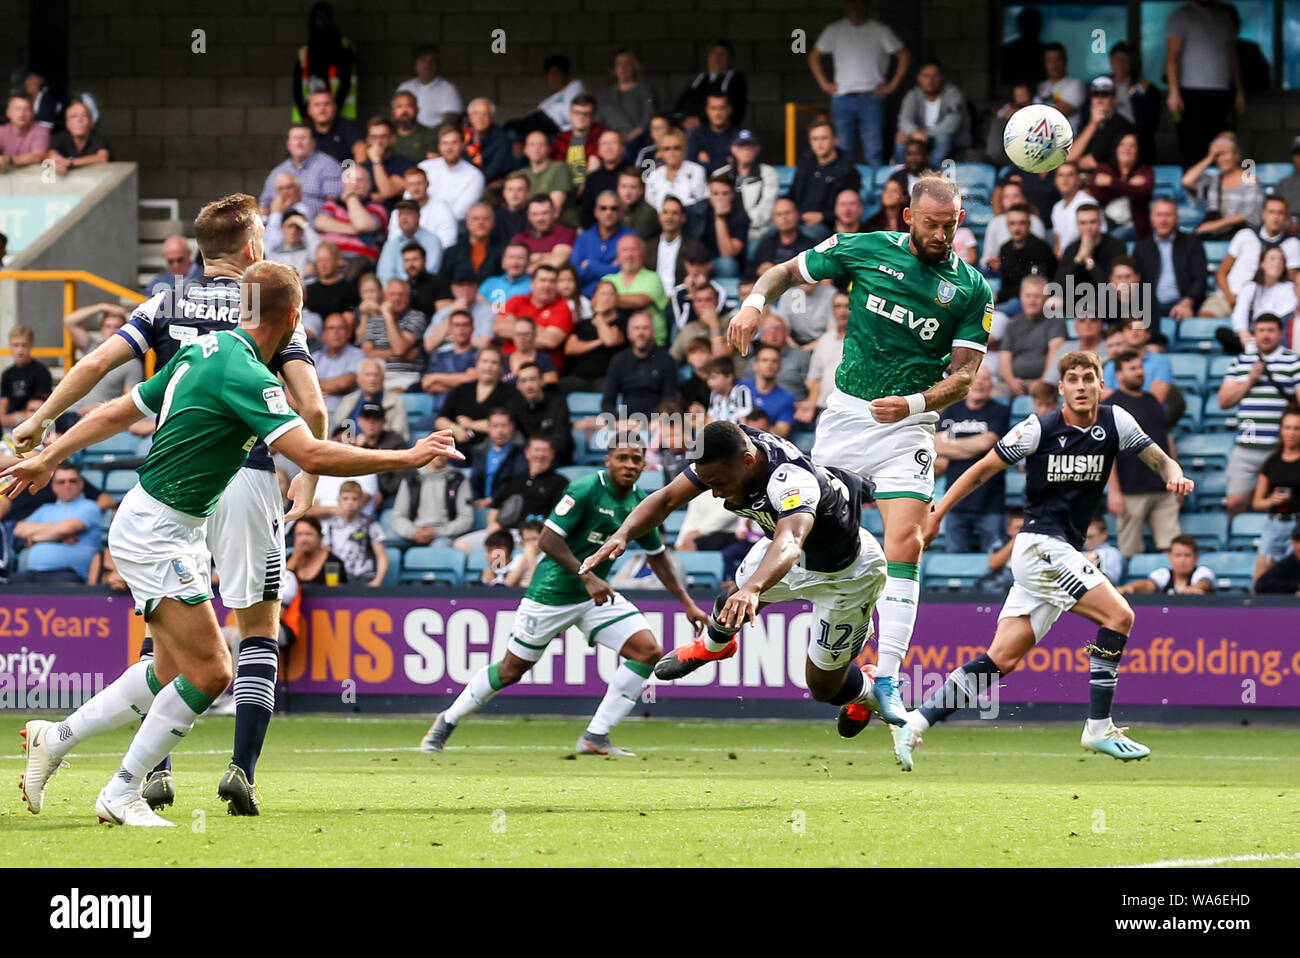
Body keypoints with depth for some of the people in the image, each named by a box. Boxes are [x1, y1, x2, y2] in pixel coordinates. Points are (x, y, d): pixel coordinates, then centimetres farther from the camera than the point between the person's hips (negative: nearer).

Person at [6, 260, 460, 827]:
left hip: (177, 531, 10)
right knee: (209, 673, -10)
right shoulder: (247, 375, -22)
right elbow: (312, 455, -31)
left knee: (173, 671, 14)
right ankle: (122, 796, -1)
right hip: (156, 534, -10)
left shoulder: (205, 350, 7)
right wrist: (407, 458, -25)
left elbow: (119, 411, 15)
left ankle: (55, 738, 23)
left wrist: (49, 457, 25)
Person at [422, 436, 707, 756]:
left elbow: (658, 558, 15)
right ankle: (447, 721, 24)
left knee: (648, 651, -12)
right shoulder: (585, 490, -19)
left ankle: (595, 737, -6)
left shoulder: (641, 504, 1)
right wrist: (587, 577, -29)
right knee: (512, 670, 2)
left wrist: (687, 604, 12)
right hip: (552, 592, -6)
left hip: (598, 595, 6)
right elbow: (548, 539, -23)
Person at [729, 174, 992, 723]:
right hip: (846, 411, 2)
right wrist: (755, 303, -9)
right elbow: (788, 271, 12)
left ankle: (887, 681, -15)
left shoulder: (971, 288, -3)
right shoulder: (864, 250, 0)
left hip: (907, 425, -2)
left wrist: (915, 402, -22)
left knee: (905, 544, -15)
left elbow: (963, 376, -4)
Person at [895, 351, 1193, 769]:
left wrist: (1174, 475, -18)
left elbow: (1158, 459, 7)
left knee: (1001, 659, 1)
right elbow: (983, 469, -1)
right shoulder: (1040, 428, -8)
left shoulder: (1114, 422, 6)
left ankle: (915, 723, 0)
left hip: (1064, 553, 6)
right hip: (1041, 544, -6)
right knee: (1119, 615, -16)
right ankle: (1098, 728, -11)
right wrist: (936, 514, -4)